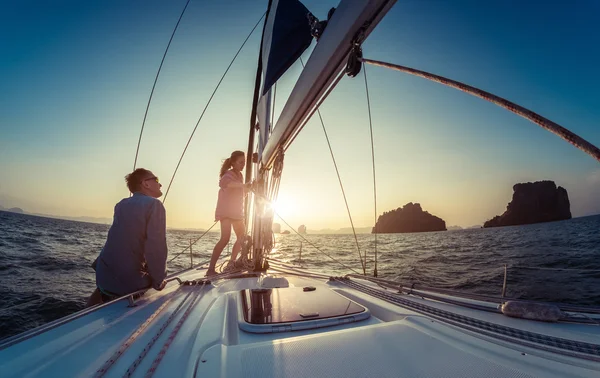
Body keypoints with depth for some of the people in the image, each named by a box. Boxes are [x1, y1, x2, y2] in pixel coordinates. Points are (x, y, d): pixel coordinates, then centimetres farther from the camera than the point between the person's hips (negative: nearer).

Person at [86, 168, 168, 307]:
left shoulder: (121, 205, 9)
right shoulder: (154, 204, -14)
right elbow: (156, 248, -22)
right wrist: (158, 281, -11)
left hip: (103, 275, 8)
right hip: (128, 281, -8)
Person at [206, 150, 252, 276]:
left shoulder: (239, 175, 12)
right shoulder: (228, 175, -14)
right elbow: (222, 183, -41)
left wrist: (248, 187, 10)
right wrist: (243, 185, -43)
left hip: (237, 211, 9)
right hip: (225, 211, -9)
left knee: (242, 237, 13)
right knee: (225, 238, -22)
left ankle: (231, 264, 23)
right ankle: (210, 269, -20)